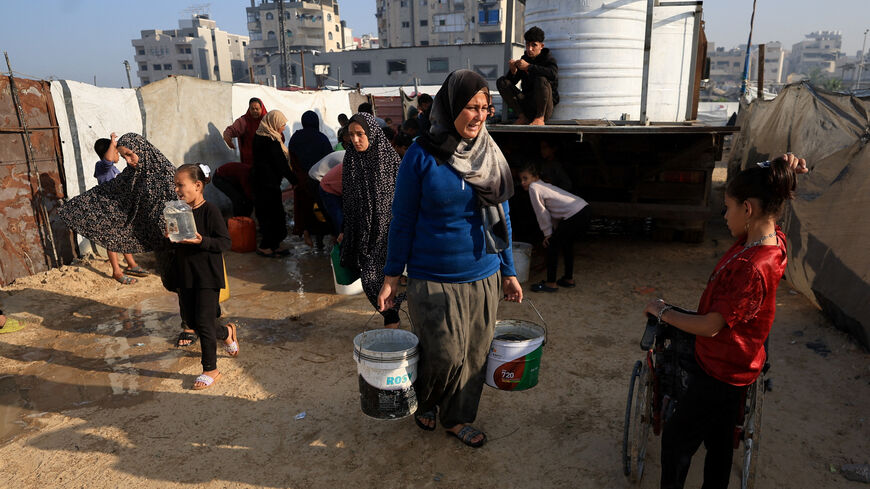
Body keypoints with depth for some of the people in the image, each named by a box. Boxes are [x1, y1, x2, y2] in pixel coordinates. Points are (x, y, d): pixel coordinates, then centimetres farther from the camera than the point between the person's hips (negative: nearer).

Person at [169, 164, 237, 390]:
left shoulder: (210, 211, -15)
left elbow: (225, 243, -17)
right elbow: (176, 244, 18)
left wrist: (201, 240, -30)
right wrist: (171, 237, -4)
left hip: (207, 276, -8)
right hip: (185, 274, 8)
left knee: (204, 322, -3)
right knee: (190, 320, 15)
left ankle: (211, 370, 12)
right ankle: (227, 333, 42)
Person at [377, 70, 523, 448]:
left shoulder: (490, 154, 3)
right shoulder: (422, 155, -10)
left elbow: (502, 217, 9)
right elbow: (403, 219, -5)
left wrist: (508, 271, 10)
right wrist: (391, 277, -4)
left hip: (483, 278, 4)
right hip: (433, 279, -4)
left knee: (474, 354, 13)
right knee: (444, 355, 1)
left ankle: (458, 418, 36)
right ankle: (424, 403, 35)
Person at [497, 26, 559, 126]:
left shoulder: (547, 58, -3)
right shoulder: (524, 59, 9)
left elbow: (553, 74, -28)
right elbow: (511, 81, 9)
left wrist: (529, 67, -28)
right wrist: (513, 71, -15)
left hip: (545, 105, -5)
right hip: (528, 104, 5)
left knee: (541, 80, -33)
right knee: (501, 82, -6)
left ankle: (540, 118, -19)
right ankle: (523, 117, -14)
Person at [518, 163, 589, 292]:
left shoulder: (534, 188, -5)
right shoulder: (544, 186, 23)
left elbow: (542, 213, -4)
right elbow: (551, 211, 23)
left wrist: (548, 233, 4)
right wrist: (555, 231, 21)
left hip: (574, 216, -10)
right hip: (584, 212, 10)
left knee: (552, 244, 2)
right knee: (566, 243, 26)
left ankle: (551, 283, 7)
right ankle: (568, 279, 36)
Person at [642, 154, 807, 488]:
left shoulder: (752, 269, -33)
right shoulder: (771, 238, -6)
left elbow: (710, 326, -27)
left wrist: (662, 312, -13)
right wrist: (781, 170, -9)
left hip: (721, 371, -9)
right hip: (731, 366, 9)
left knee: (676, 439, 10)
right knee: (718, 441, 25)